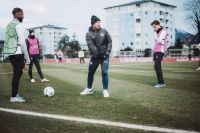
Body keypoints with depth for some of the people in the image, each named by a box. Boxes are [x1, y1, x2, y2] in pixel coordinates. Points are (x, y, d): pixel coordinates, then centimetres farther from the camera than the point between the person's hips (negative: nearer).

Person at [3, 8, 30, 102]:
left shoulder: (9, 25, 18)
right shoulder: (19, 25, -9)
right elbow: (22, 42, -15)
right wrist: (27, 57, -11)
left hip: (10, 53, 9)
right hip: (18, 53, -9)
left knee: (17, 73, 17)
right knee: (17, 74, -4)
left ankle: (15, 94, 20)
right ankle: (14, 97, -1)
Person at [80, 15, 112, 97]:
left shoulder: (104, 31, 1)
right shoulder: (89, 34, -4)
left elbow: (109, 41, 4)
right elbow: (91, 45, -16)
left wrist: (107, 51, -8)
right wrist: (98, 54, -26)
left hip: (105, 56, 0)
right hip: (94, 57, 1)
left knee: (104, 72, -9)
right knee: (90, 73, 9)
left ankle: (105, 90, 4)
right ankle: (89, 89, 29)